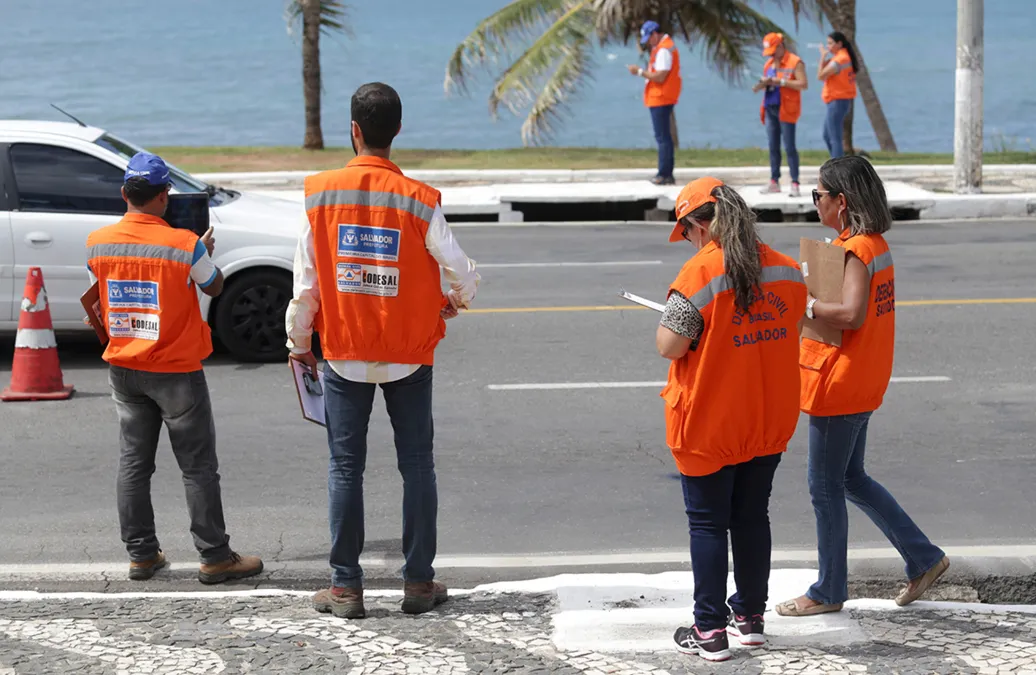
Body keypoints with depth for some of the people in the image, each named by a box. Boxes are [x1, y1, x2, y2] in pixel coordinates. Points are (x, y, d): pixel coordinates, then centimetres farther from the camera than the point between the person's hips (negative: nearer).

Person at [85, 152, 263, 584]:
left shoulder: (98, 243, -4)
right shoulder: (185, 244, -16)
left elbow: (98, 304, 9)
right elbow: (214, 288, 1)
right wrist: (207, 253, 19)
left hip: (123, 369, 4)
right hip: (176, 370, -4)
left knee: (133, 463, 12)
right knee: (198, 466, 3)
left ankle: (141, 554, 16)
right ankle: (215, 557, 6)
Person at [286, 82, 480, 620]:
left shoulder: (320, 193, -8)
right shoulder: (418, 200, -11)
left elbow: (305, 278, -4)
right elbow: (460, 271, -4)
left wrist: (299, 340, 9)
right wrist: (457, 300, 19)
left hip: (344, 354, 1)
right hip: (409, 354, 0)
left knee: (345, 468, 7)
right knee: (416, 465, 10)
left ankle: (346, 586, 10)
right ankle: (418, 582, 13)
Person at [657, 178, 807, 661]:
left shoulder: (698, 274, -20)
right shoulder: (786, 271, 0)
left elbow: (670, 346, -21)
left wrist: (668, 319, -1)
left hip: (709, 426, -6)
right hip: (770, 422, 6)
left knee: (707, 524, 4)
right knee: (752, 516, 17)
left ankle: (710, 631, 6)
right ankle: (751, 616, 27)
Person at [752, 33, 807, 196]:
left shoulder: (795, 63, -7)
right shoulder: (769, 63, 16)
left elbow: (804, 84, -14)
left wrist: (781, 81, -19)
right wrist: (762, 84, -4)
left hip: (786, 109, -7)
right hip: (770, 108, 7)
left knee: (789, 147, -9)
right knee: (773, 147, 9)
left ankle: (795, 183, -7)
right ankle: (774, 182, 15)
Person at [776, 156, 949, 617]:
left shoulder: (855, 251, -20)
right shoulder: (876, 245, 10)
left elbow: (851, 314, -32)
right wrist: (811, 290, 4)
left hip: (839, 386, -10)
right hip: (863, 385, 10)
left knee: (825, 488, 3)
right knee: (852, 479, 20)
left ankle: (828, 592, 14)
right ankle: (924, 559, 23)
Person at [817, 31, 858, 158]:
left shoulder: (839, 60, -18)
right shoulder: (846, 57, 13)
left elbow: (820, 76, -18)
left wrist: (823, 56, -10)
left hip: (837, 101, -11)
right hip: (843, 100, 11)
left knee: (835, 138, -8)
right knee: (827, 136, 19)